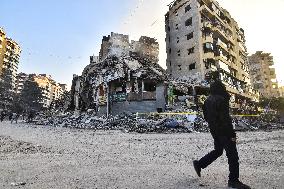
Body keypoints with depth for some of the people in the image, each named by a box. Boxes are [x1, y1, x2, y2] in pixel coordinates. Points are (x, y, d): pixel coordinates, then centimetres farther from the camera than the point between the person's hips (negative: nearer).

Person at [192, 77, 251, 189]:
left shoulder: (208, 100, 9)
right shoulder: (221, 100, -18)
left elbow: (206, 116, 15)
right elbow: (225, 118, -22)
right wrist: (232, 134, -17)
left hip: (214, 131, 9)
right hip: (224, 131, -9)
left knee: (218, 151, 22)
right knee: (232, 155, 3)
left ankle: (199, 164, 25)